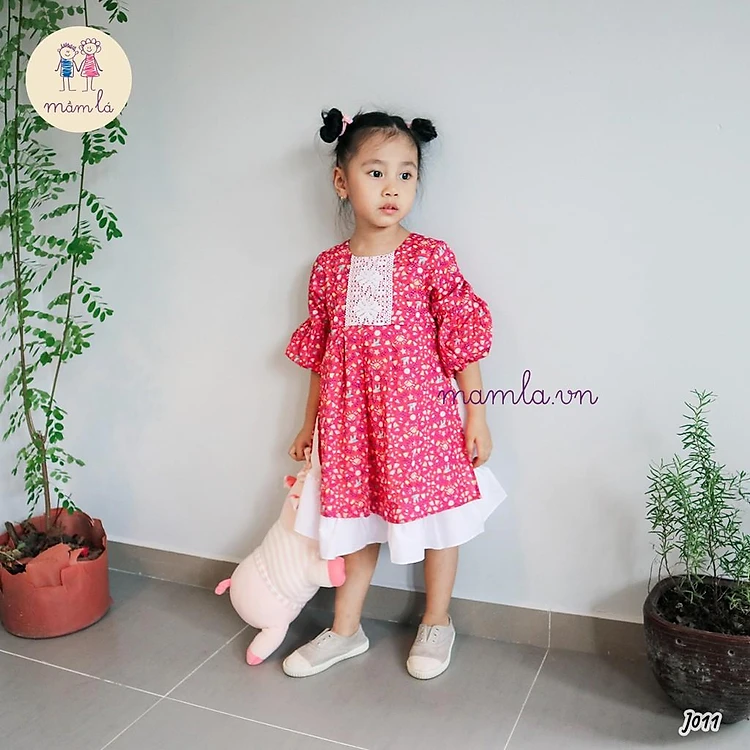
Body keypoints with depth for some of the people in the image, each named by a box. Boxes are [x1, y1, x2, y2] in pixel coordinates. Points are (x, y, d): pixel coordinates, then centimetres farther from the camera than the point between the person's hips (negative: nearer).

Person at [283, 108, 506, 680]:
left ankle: (437, 623, 34)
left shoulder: (430, 257, -7)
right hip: (351, 419, 3)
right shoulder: (329, 267, 3)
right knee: (357, 518, 15)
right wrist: (310, 422, 16)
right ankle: (345, 631, 33)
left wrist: (477, 416, -6)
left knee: (435, 514, 11)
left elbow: (462, 339, -5)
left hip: (420, 413, -3)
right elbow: (321, 355, 11)